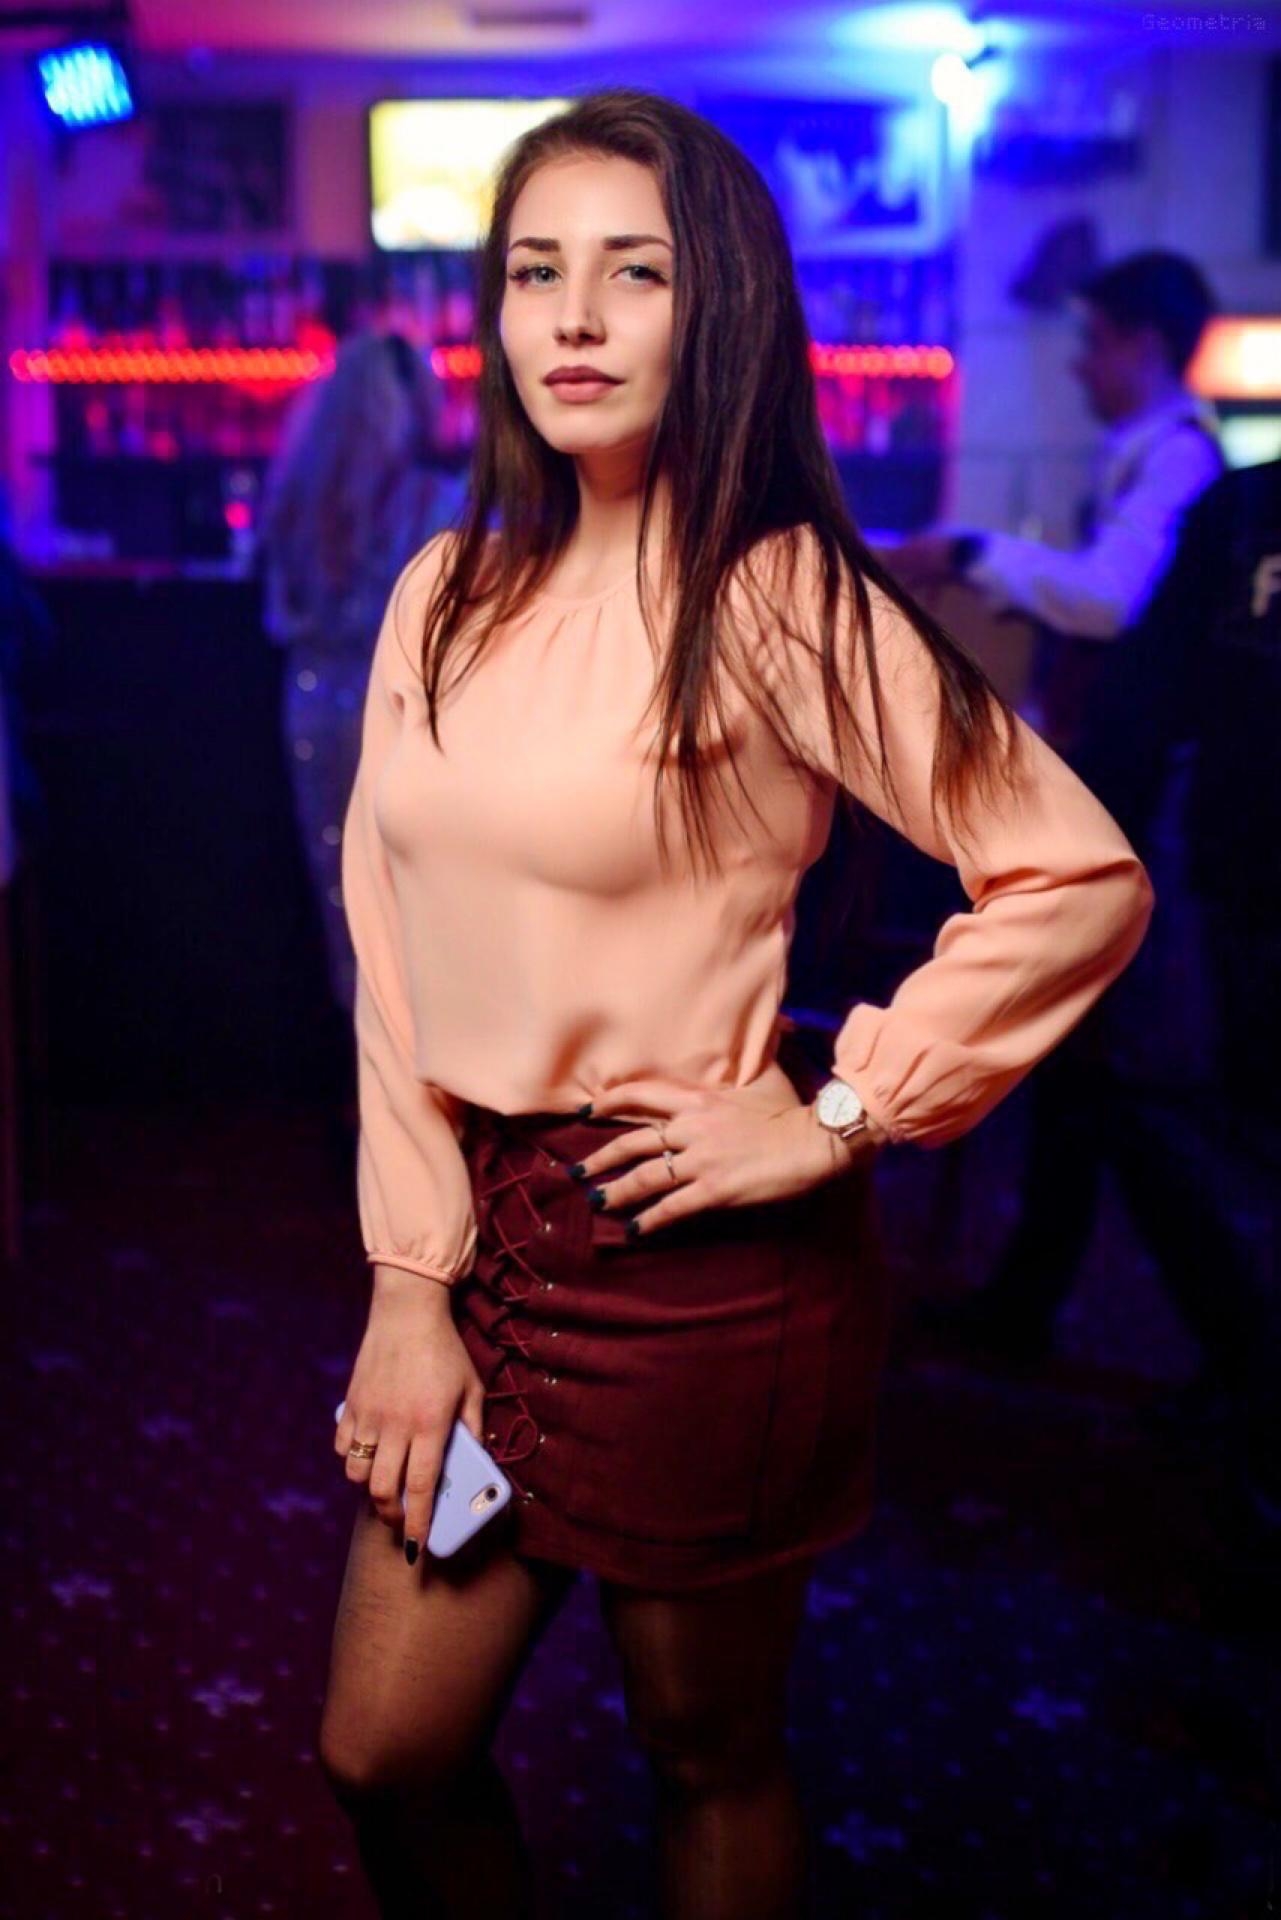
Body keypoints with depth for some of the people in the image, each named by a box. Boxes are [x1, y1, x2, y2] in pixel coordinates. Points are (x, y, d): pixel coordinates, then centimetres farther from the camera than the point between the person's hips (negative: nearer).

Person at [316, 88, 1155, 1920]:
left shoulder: (780, 603, -13)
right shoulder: (450, 593, 4)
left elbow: (1082, 879, -15)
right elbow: (392, 941, 4)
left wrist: (837, 1117, -13)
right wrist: (412, 1287, -1)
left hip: (703, 1265, -5)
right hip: (482, 1227, 6)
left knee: (710, 1748, 14)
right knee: (384, 1753, 13)